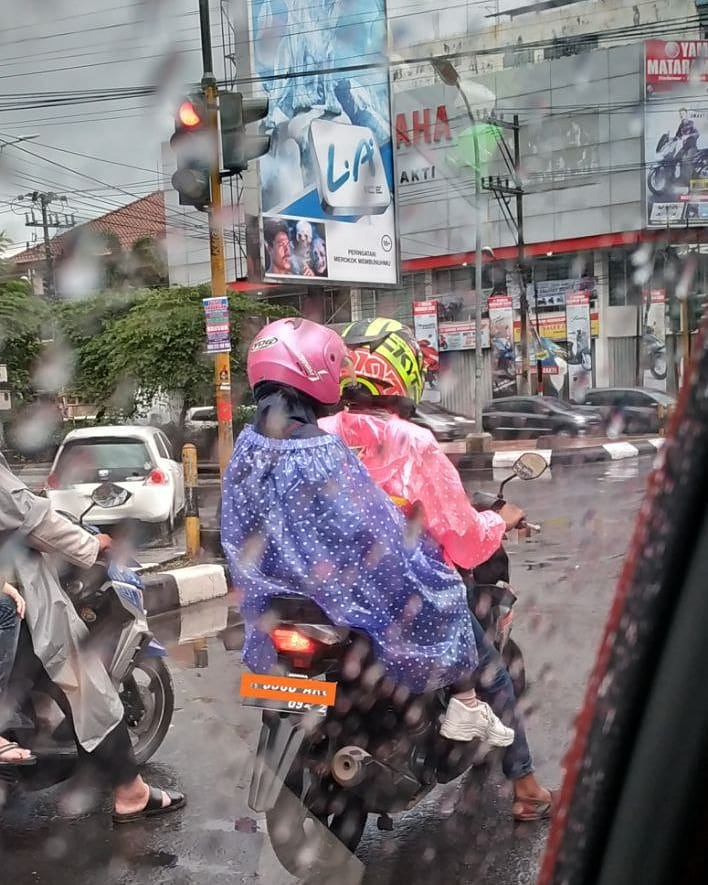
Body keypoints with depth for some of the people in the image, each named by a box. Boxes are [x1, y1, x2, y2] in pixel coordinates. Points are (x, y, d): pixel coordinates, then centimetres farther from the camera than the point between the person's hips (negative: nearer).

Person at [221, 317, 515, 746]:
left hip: (277, 603, 7)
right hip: (341, 594, -7)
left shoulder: (246, 449, -5)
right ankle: (466, 704, 23)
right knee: (446, 590, 15)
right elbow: (379, 539, -23)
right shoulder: (325, 454, -29)